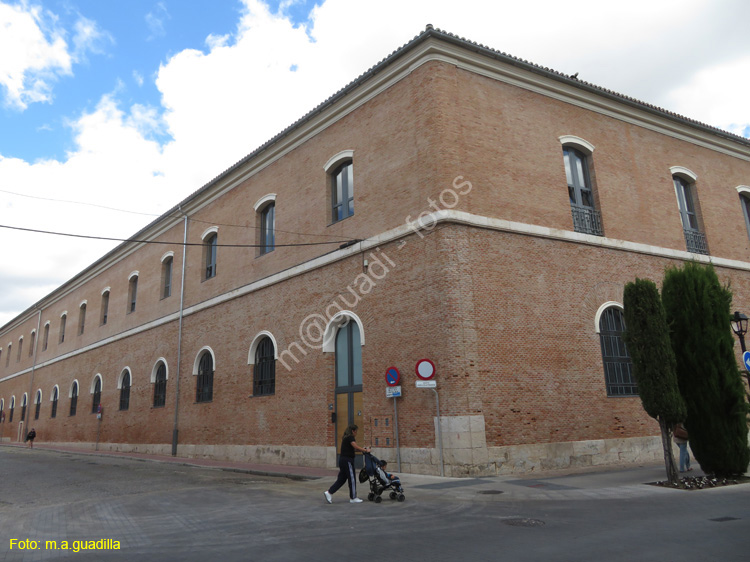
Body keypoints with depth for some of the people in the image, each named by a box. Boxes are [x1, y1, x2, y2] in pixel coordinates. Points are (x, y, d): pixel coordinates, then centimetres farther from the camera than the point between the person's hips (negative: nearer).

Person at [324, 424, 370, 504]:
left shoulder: (346, 438, 18)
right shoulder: (350, 437, -12)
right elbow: (356, 447, -25)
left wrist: (362, 450, 9)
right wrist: (365, 450, -15)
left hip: (342, 459, 9)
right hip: (347, 460, -9)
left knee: (341, 479, 11)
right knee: (352, 479, 1)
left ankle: (329, 492, 6)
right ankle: (353, 498, 9)